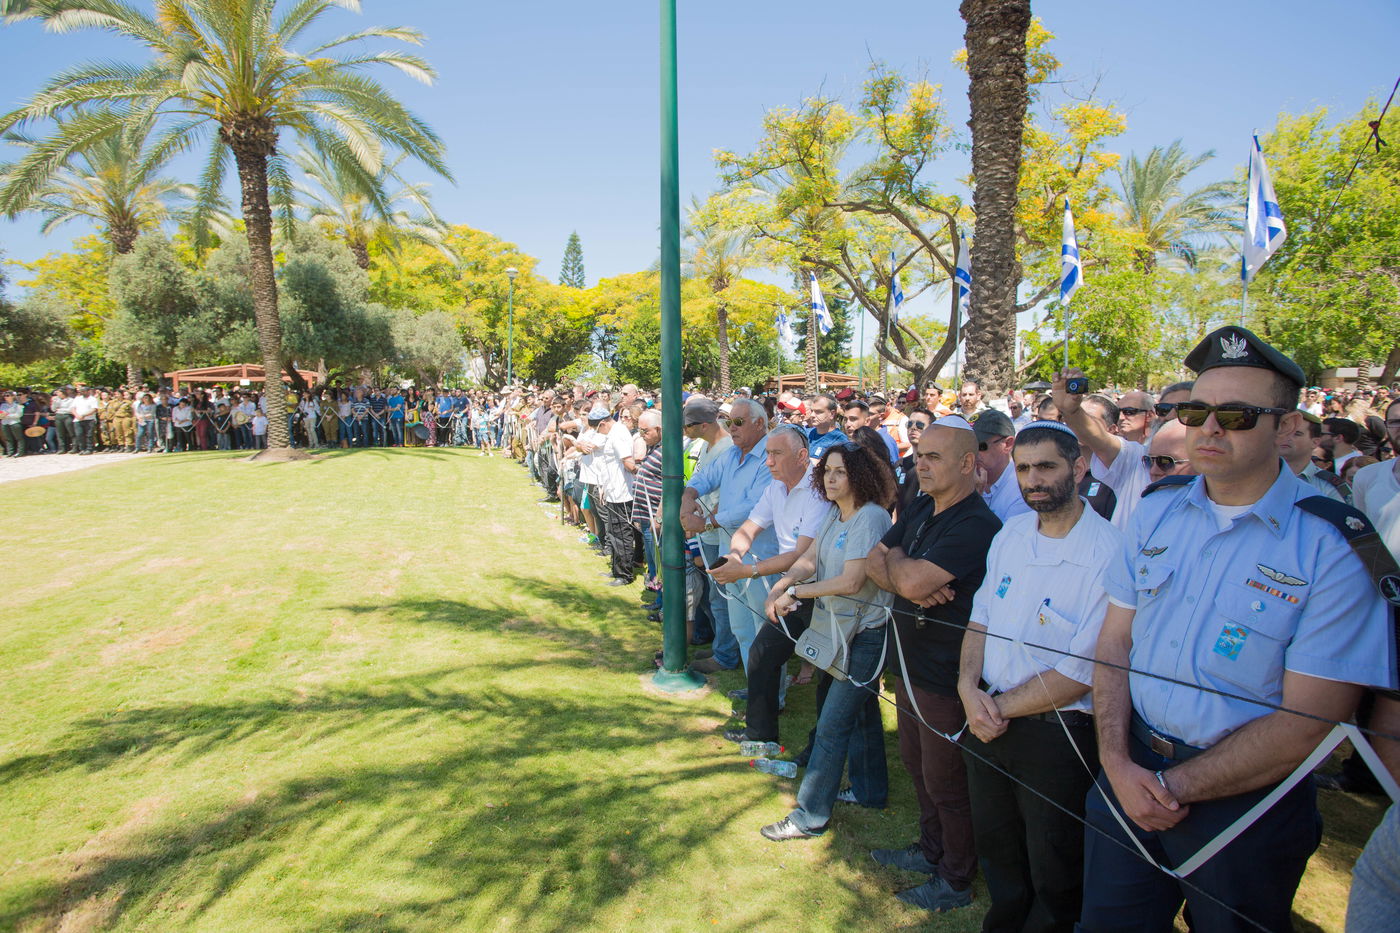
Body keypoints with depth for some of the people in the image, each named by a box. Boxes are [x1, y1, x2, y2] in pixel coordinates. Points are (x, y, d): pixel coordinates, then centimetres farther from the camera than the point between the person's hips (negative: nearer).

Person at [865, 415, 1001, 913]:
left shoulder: (976, 526, -24)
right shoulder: (921, 509, 6)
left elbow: (913, 580, -32)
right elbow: (875, 561, 3)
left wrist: (895, 560, -10)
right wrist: (908, 581, -18)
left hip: (947, 677, -9)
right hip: (910, 662, 9)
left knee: (945, 783, 9)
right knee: (917, 764, 24)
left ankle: (956, 880, 29)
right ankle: (931, 849, 44)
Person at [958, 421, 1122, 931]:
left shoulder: (1109, 554, -20)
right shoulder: (1010, 532, 1)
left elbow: (1081, 673, -21)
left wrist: (999, 707, -14)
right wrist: (969, 687, -9)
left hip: (1056, 733, -6)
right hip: (989, 718, 6)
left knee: (1052, 874, 15)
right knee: (995, 848, 25)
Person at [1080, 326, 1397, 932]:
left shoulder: (1333, 547, -16)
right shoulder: (1156, 509, -1)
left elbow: (1307, 723, -17)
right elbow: (1115, 642, 1)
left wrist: (1174, 788, -16)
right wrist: (1116, 762, -11)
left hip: (1244, 800, -4)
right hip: (1130, 773, 4)